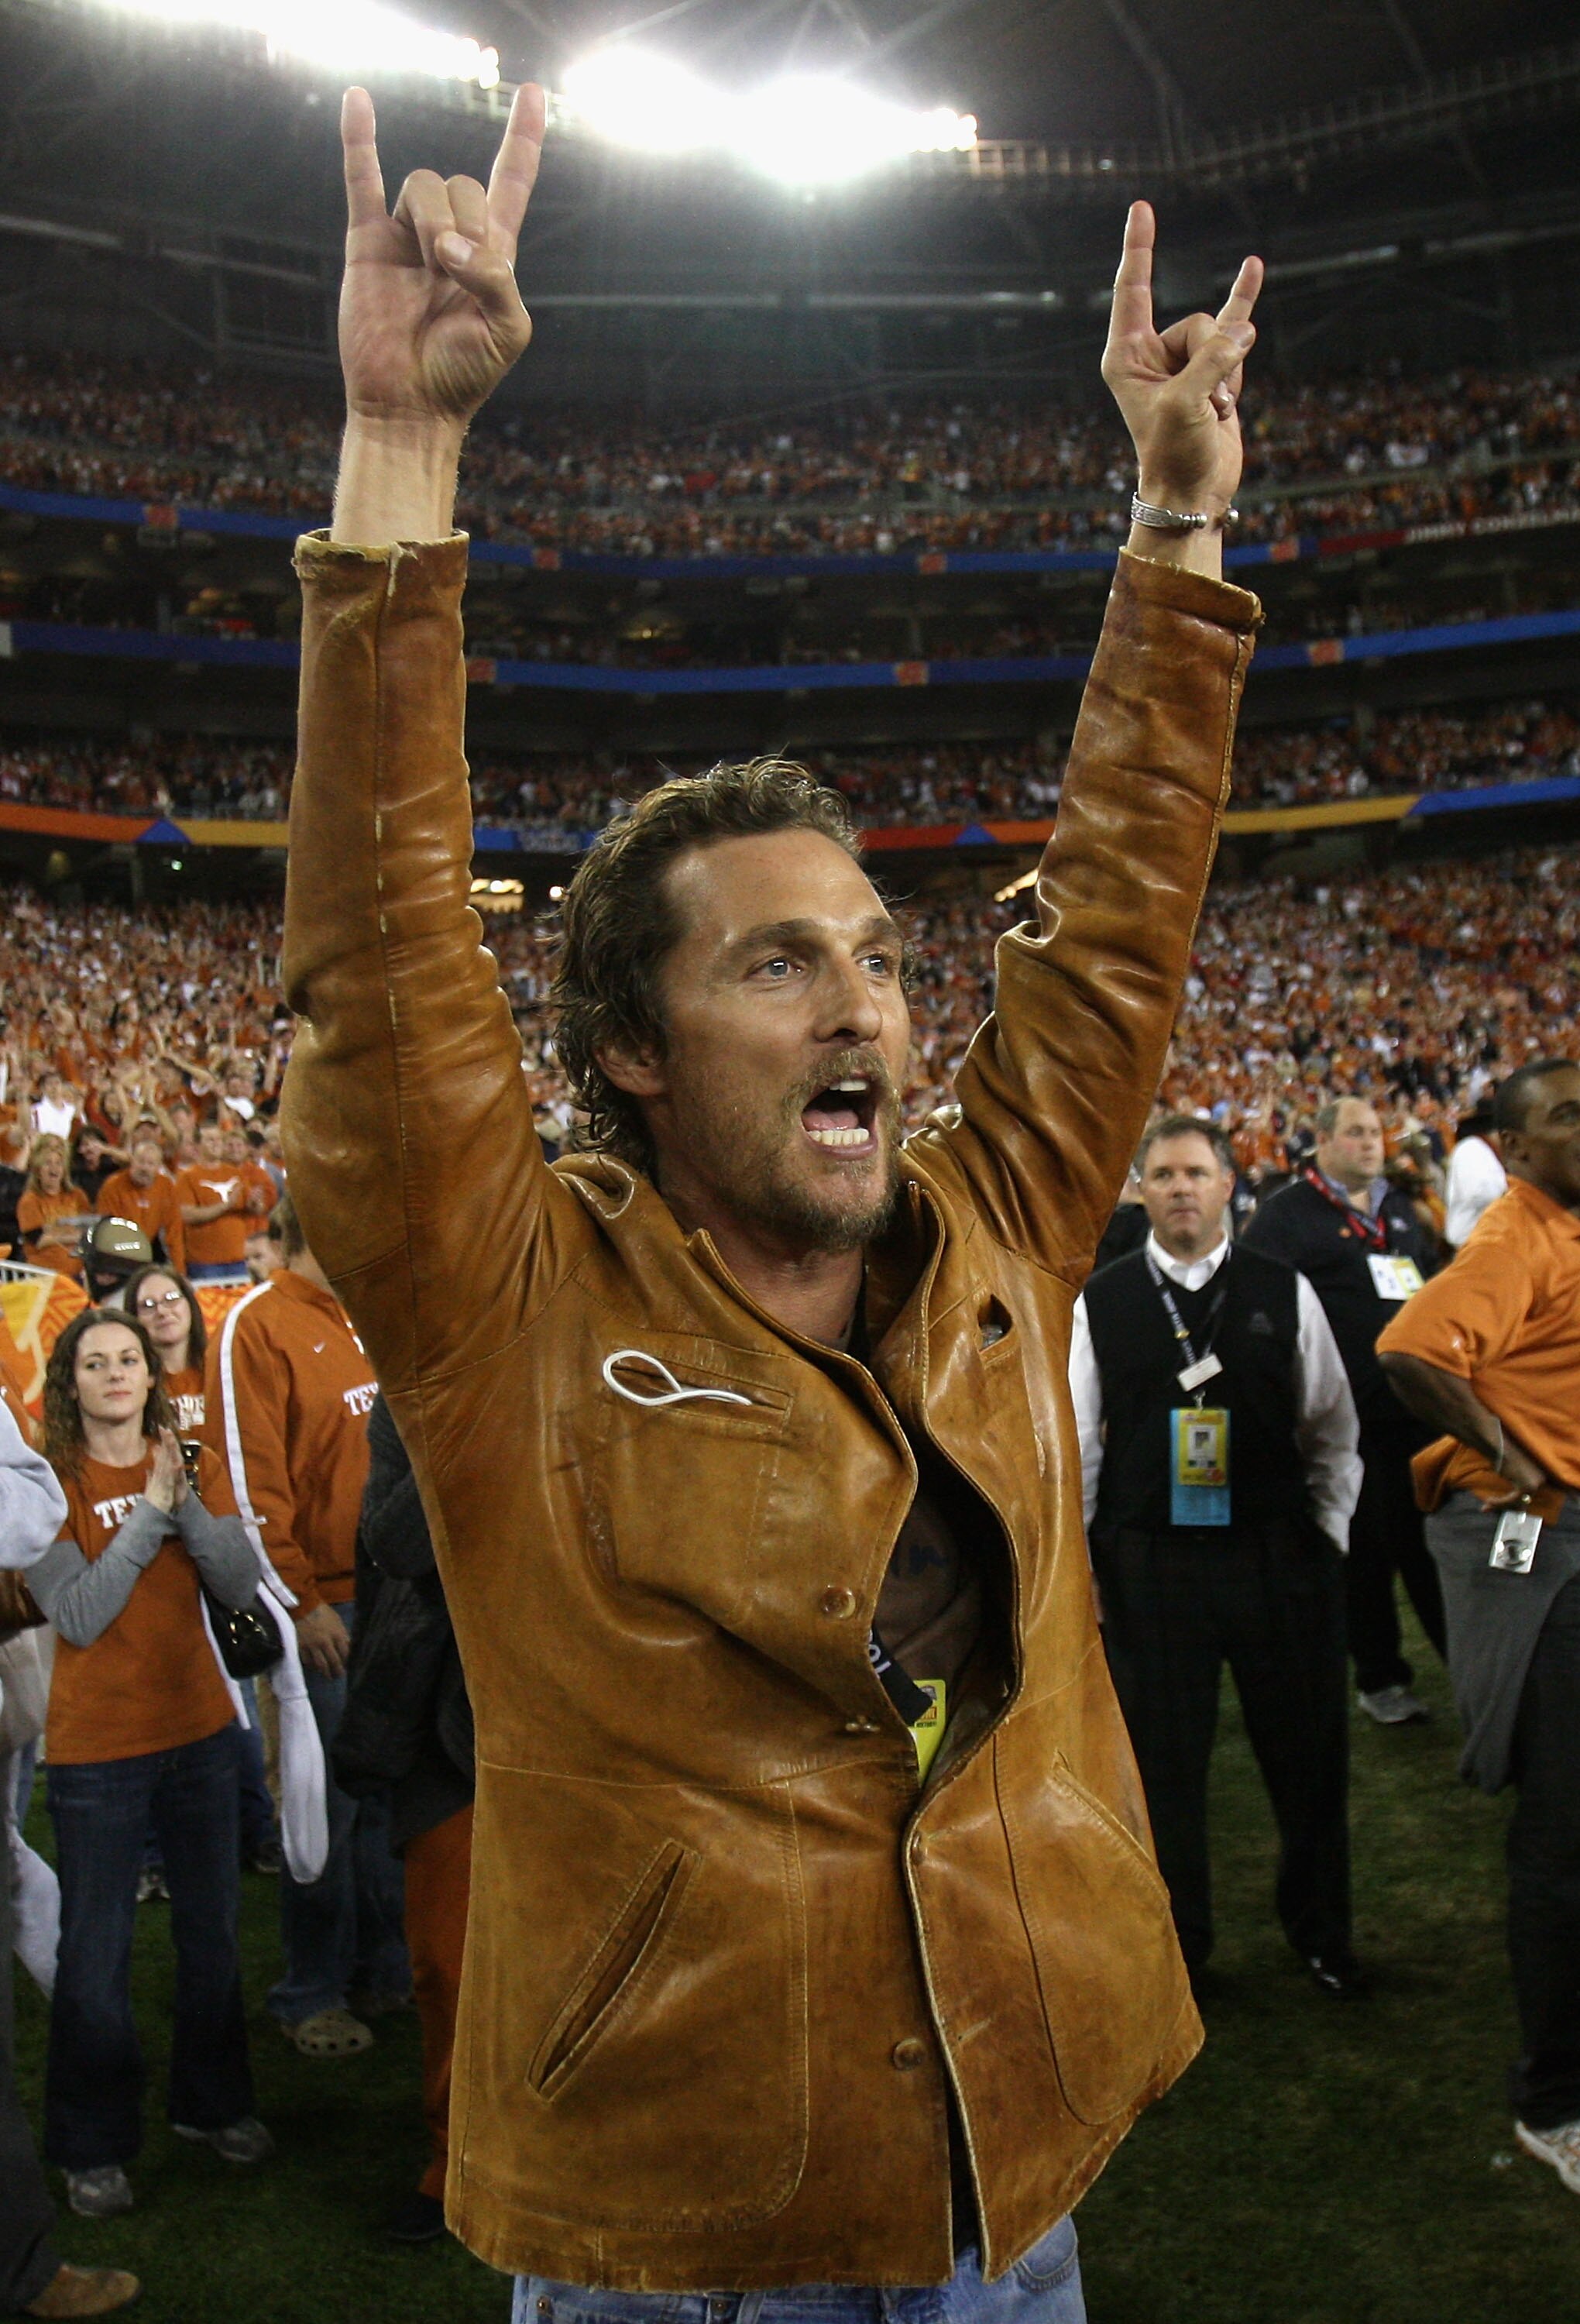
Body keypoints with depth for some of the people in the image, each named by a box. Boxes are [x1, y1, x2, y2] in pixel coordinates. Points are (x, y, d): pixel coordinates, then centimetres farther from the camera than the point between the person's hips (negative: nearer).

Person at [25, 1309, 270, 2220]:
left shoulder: (193, 1466, 3)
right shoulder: (51, 1483, -10)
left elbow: (241, 1586, -7)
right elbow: (80, 1616, -19)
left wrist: (185, 1503, -18)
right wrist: (149, 1513, -21)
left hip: (200, 1732, 4)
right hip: (97, 1749, -4)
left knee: (212, 1930, 15)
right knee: (97, 1951, 4)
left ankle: (214, 2102, 34)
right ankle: (93, 2147, 20)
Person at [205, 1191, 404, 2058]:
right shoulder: (257, 1327, -9)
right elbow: (251, 1481, -12)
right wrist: (301, 1602, -14)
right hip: (330, 1603, -6)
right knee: (329, 1800, 4)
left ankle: (387, 1964, 28)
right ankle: (313, 1995, 19)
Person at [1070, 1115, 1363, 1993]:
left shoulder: (1285, 1293, 2)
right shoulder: (1100, 1304, 1)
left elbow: (1334, 1429, 8)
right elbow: (1074, 1447, 5)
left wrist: (1328, 1536, 2)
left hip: (1279, 1558, 1)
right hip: (1151, 1564, 0)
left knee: (1309, 1754, 11)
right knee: (1163, 1757, 8)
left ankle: (1322, 1931, 33)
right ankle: (1178, 1941, 27)